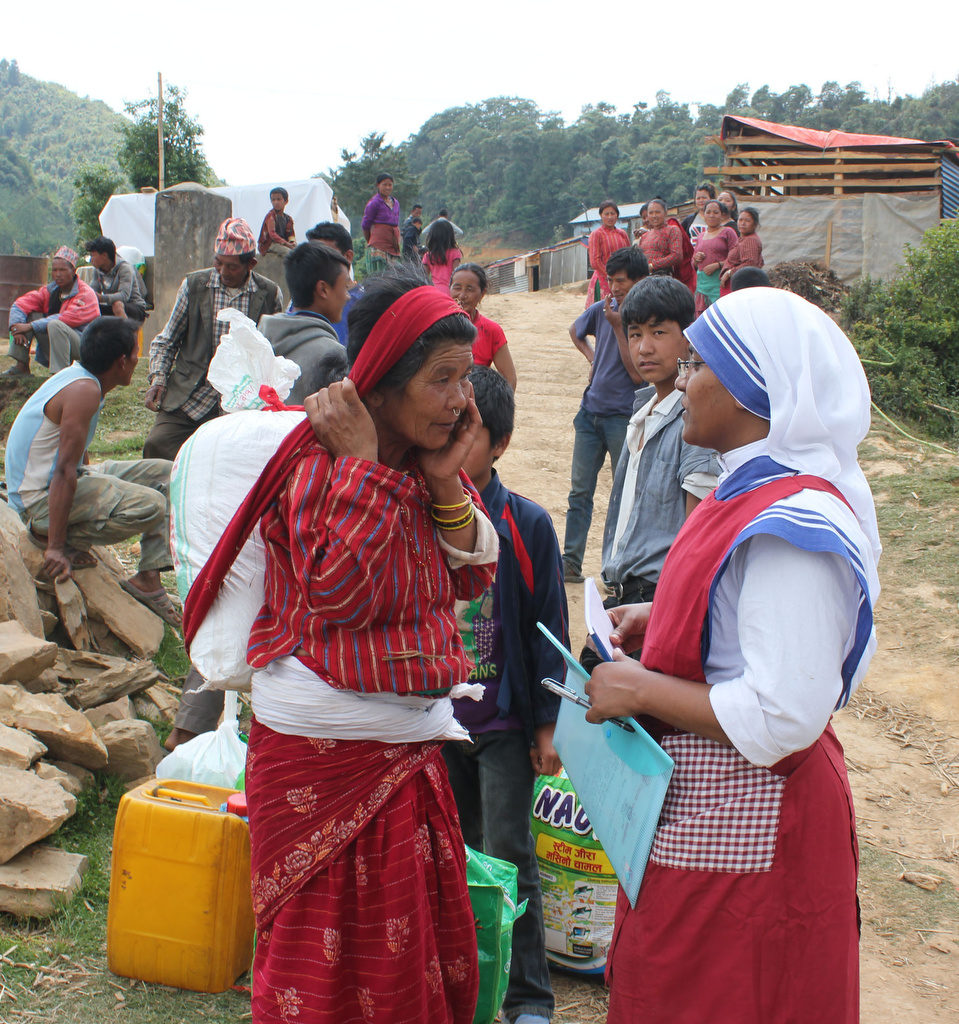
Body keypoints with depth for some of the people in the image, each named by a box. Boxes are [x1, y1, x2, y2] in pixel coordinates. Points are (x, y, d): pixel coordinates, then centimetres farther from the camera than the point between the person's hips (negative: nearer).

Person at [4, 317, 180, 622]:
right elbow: (65, 471, -27)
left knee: (165, 473, 9)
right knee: (151, 506, -27)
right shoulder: (84, 390, -23)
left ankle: (148, 579, 3)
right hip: (41, 497, -10)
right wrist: (56, 548, -28)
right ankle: (66, 541, -10)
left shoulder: (79, 375, 7)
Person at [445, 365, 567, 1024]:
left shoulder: (527, 525, -10)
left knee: (508, 853, 1)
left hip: (504, 720, -3)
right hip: (434, 716, 3)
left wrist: (548, 722, -5)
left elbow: (548, 630, -5)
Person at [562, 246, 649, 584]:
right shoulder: (603, 309, 5)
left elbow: (638, 374, -19)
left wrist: (618, 327, -20)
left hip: (623, 417, -6)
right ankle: (570, 563, 14)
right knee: (579, 491, 7)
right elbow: (575, 330, 28)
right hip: (591, 412, 6)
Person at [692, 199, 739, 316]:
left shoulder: (728, 232, 3)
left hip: (719, 281, -5)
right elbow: (693, 264, 27)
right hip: (701, 283, 6)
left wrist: (717, 265, -17)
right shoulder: (701, 236, 21)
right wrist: (696, 258, 5)